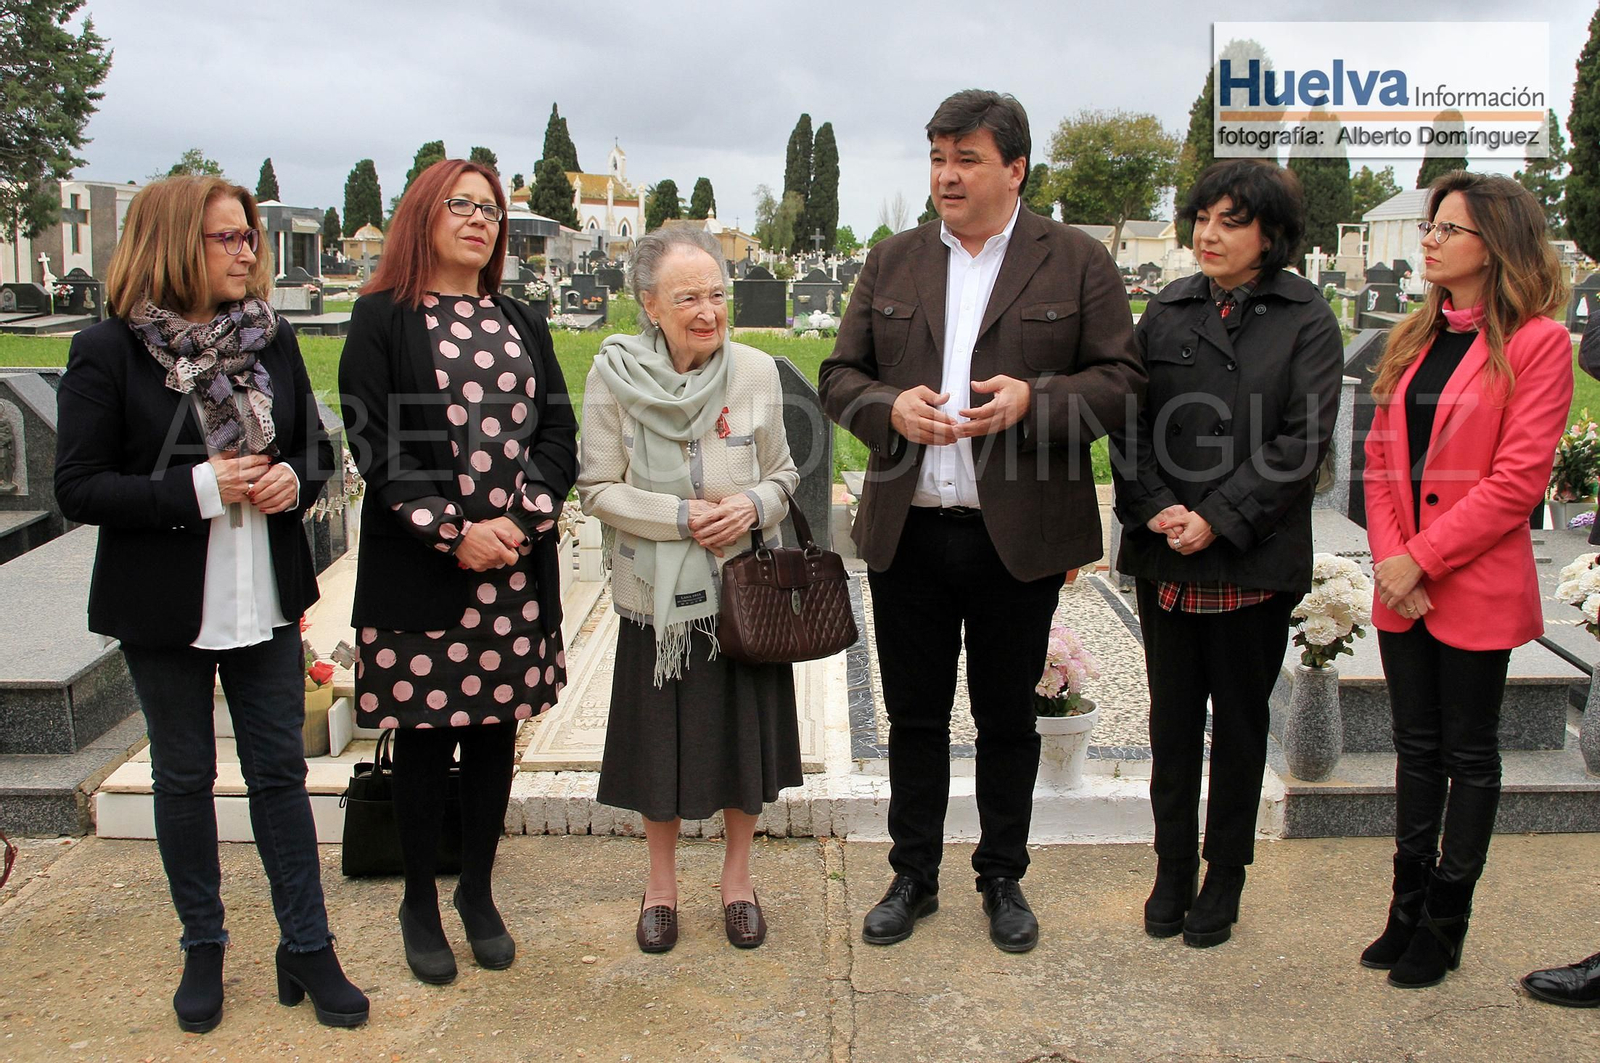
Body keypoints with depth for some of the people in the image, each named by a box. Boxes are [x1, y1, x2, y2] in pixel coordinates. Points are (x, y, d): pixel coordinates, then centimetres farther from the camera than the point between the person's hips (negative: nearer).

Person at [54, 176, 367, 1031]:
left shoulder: (271, 338, 4)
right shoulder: (109, 351, -9)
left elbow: (317, 449, 13)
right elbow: (78, 489, -11)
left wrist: (294, 480, -10)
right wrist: (198, 489, -21)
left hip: (265, 600, 3)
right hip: (165, 607, -3)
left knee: (280, 770, 9)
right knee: (184, 777, 12)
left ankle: (307, 949, 20)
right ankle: (203, 950, 29)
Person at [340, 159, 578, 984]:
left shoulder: (521, 325, 13)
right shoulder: (383, 319, 0)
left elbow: (559, 434, 5)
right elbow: (374, 444, -8)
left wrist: (520, 521, -10)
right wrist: (453, 532, -15)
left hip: (516, 567, 4)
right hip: (417, 569, -4)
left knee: (495, 729, 10)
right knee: (425, 736, 5)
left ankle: (478, 894, 27)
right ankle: (420, 905, 23)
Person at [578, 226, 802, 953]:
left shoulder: (756, 371, -4)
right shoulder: (614, 374, -8)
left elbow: (784, 473, 5)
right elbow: (597, 489, -6)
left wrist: (754, 505, -16)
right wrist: (683, 517, -17)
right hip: (657, 593, -1)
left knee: (745, 735, 11)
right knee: (661, 741, 10)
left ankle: (737, 876, 33)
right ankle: (661, 881, 32)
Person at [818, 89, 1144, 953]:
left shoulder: (1078, 263, 1)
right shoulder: (891, 263, 10)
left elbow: (1123, 381, -2)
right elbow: (839, 376, 9)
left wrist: (1034, 399, -19)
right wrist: (890, 406, -12)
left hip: (1018, 538, -2)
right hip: (906, 532, 3)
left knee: (1008, 719, 11)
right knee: (914, 716, 12)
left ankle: (1003, 881, 29)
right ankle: (913, 877, 28)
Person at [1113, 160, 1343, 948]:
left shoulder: (1306, 320, -2)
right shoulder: (1166, 313, 7)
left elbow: (1302, 443, -8)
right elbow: (1130, 422, 4)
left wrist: (1219, 518, -15)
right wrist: (1155, 507, -11)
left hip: (1254, 561, -2)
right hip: (1164, 557, 3)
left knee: (1239, 721, 9)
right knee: (1172, 719, 11)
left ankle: (1224, 880, 24)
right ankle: (1172, 873, 25)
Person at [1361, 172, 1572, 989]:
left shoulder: (1537, 342, -9)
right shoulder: (1415, 339, 11)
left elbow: (1518, 478, -15)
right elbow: (1381, 455, 8)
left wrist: (1421, 559, -16)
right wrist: (1389, 558, -6)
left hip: (1477, 586, -6)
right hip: (1402, 587, 6)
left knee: (1469, 754, 7)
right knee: (1417, 747, 14)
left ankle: (1444, 924, 19)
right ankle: (1408, 908, 26)